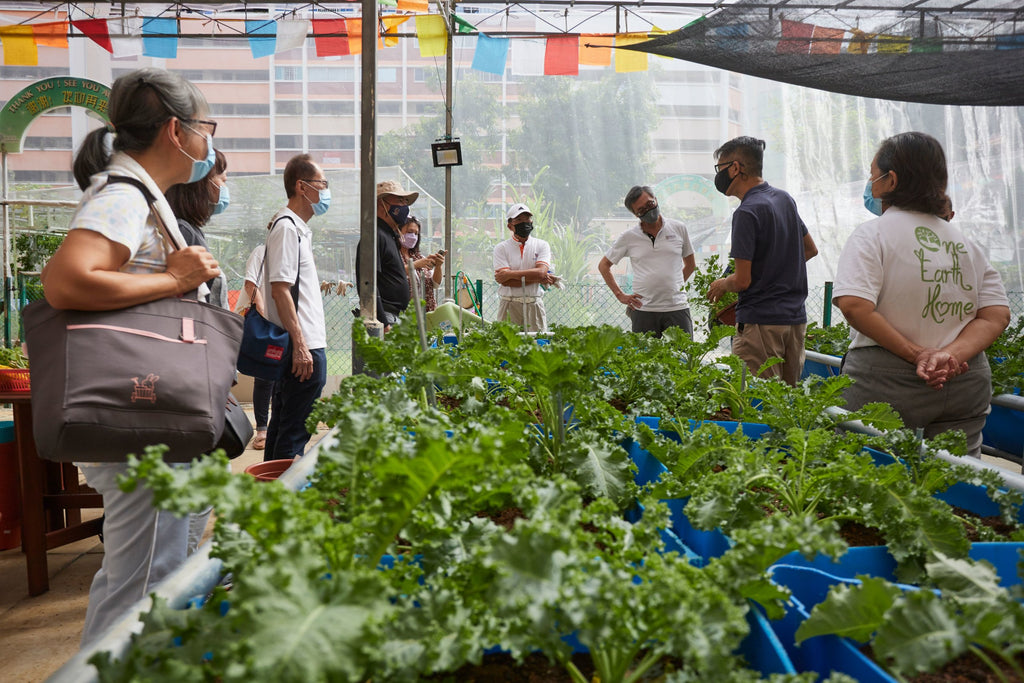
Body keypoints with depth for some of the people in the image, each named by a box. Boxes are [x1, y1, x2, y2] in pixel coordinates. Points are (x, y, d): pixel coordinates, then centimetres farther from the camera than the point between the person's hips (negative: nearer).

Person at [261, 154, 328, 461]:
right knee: (295, 432, -6)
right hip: (305, 347, -11)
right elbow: (280, 289, -20)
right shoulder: (287, 226, -13)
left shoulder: (298, 227, 18)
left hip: (302, 346, 11)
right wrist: (300, 345, -22)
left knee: (281, 425, 16)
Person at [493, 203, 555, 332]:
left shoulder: (542, 245, 8)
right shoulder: (501, 248, 3)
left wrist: (509, 274, -11)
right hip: (509, 306, -1)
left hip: (534, 305, 1)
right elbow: (505, 282, -9)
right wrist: (538, 279, -10)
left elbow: (541, 272, -9)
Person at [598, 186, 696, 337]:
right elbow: (603, 265, 13)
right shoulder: (629, 237, 4)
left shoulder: (679, 229, 8)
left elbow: (690, 264, 21)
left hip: (677, 308, 1)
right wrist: (620, 295, 6)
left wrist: (675, 285, 10)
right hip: (644, 311, -1)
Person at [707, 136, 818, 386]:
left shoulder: (747, 212, -16)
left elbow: (742, 280, -17)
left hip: (761, 321, -9)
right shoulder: (785, 199, 10)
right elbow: (810, 249, 23)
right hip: (796, 318, 9)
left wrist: (720, 285, 3)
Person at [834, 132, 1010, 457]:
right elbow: (997, 314, 4)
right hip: (967, 385, 6)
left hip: (887, 382, -5)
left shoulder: (873, 233, -6)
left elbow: (853, 305, -20)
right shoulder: (967, 243, 12)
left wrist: (916, 354, -14)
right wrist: (949, 355, -9)